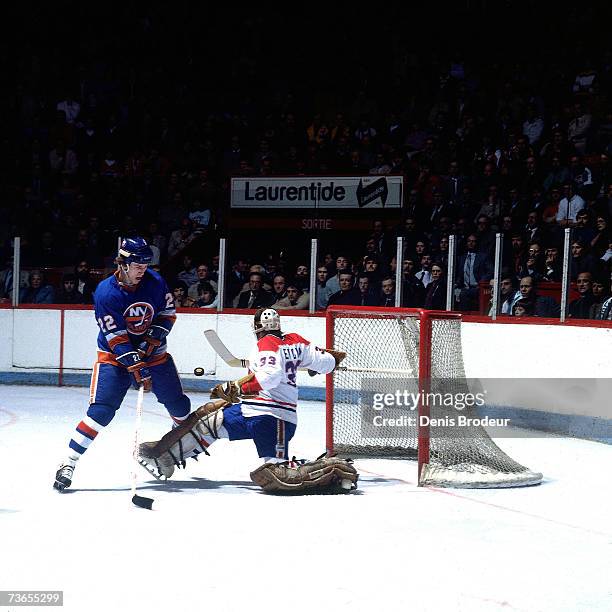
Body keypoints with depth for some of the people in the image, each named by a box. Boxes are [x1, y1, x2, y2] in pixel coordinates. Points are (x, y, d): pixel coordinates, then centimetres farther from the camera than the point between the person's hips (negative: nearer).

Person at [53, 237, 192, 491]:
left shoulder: (155, 282, -9)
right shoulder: (105, 293, -21)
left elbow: (168, 312, 5)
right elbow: (116, 338, -22)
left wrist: (155, 336, -13)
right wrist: (136, 369, -29)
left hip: (153, 353, 4)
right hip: (114, 356, -4)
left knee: (178, 403, 11)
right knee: (101, 410, -19)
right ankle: (69, 462, -15)